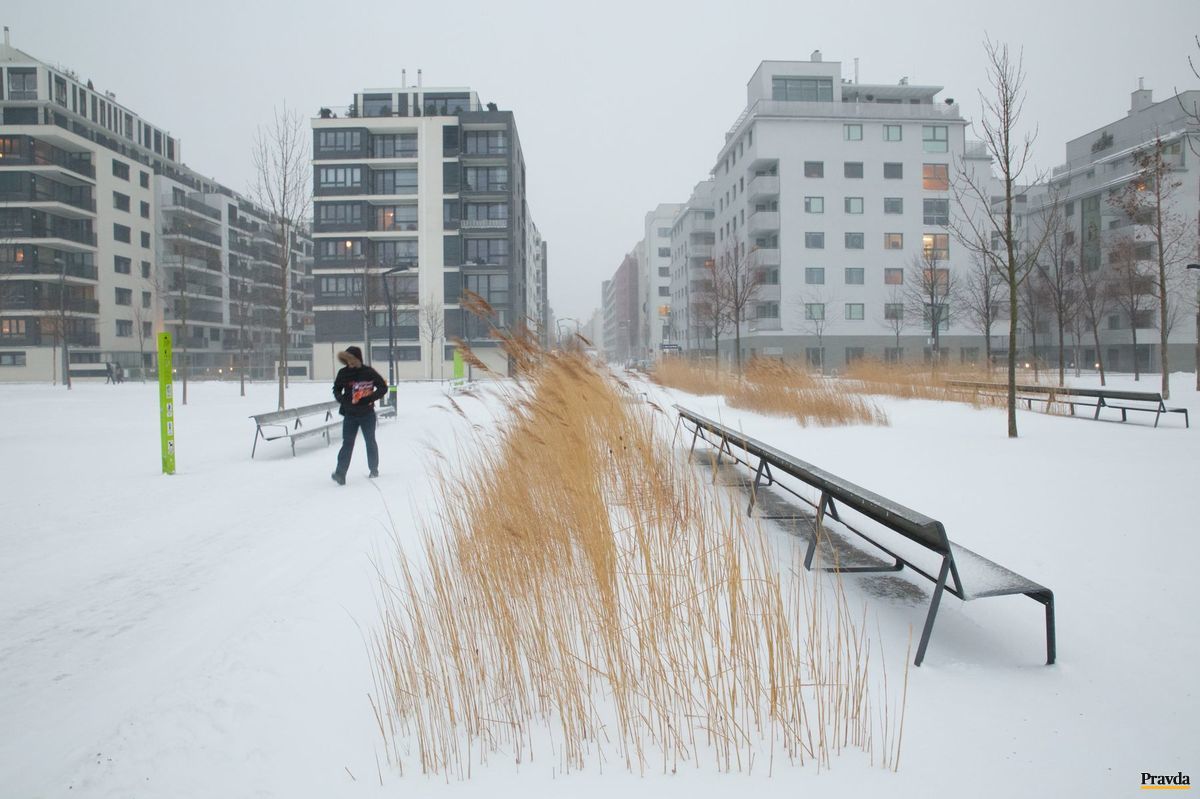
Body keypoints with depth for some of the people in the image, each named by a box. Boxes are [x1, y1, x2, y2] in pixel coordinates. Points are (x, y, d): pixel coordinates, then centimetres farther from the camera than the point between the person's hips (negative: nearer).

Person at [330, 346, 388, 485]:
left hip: (367, 414, -1)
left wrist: (370, 398, -15)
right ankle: (340, 473, -13)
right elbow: (336, 389, 11)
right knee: (347, 444, -6)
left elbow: (383, 387, -1)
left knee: (370, 441, 13)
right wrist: (343, 399, -10)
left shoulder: (369, 372, -8)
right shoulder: (343, 373, -1)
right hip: (350, 414, 1)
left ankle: (374, 469, 28)